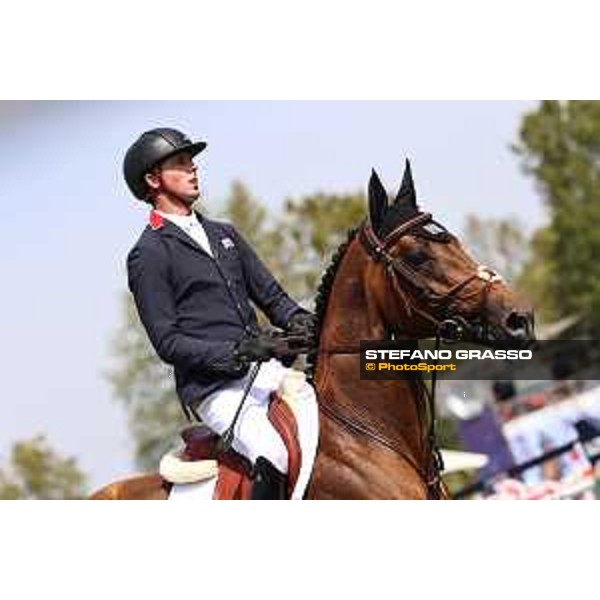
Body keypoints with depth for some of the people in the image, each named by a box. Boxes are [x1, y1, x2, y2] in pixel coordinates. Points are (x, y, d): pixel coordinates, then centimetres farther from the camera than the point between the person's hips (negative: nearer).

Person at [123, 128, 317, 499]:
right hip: (214, 389, -7)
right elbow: (168, 343, -7)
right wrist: (236, 352, -18)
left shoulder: (225, 234, 21)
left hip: (267, 370, 7)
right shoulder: (149, 255, -1)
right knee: (275, 460, -30)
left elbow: (270, 295, 20)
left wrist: (296, 319, -3)